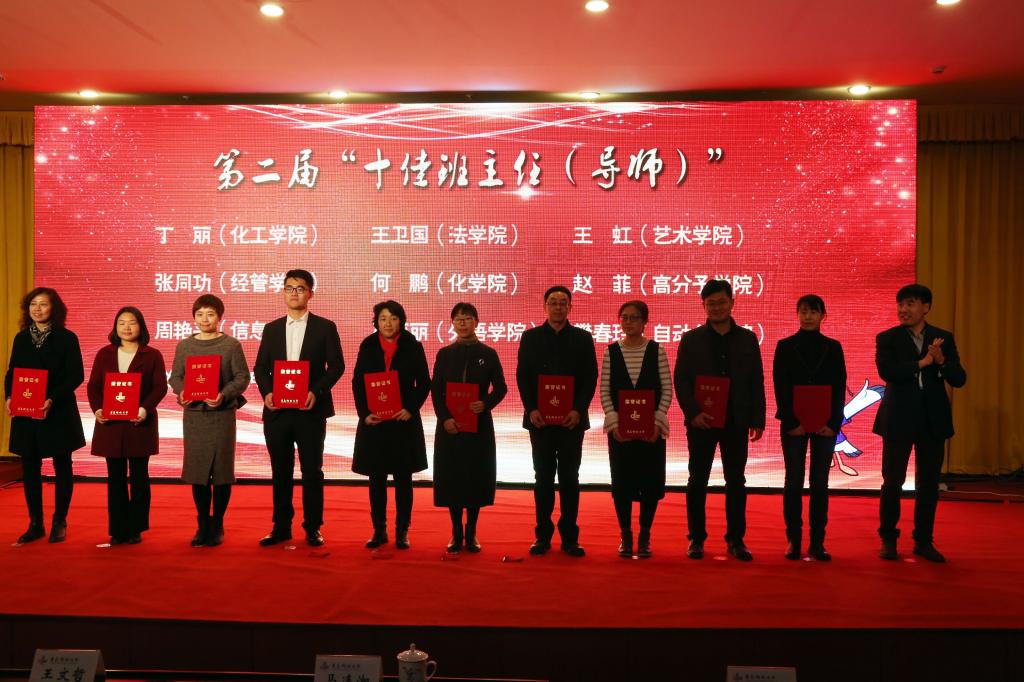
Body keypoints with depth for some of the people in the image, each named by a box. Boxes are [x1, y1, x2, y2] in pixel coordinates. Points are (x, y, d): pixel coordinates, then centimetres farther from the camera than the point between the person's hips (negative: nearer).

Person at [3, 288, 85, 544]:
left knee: (62, 466, 5)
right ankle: (35, 523, 18)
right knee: (30, 468, 7)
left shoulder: (67, 338, -4)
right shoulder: (21, 338, 9)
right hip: (25, 412, 4)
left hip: (59, 413, -4)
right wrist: (9, 397, -7)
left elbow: (76, 375, -9)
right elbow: (11, 372, 11)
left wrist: (53, 399, -20)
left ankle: (59, 522, 16)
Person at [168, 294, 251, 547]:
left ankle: (217, 524, 14)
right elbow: (175, 376, 9)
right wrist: (181, 392, -12)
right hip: (193, 414, 3)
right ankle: (203, 524, 17)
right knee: (197, 469, 5)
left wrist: (223, 395, -19)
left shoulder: (231, 344, -1)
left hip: (222, 414, -2)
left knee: (221, 469, 2)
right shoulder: (184, 345, 8)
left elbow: (242, 377, -4)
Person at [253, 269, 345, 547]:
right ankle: (281, 527, 19)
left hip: (310, 410, -3)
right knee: (280, 471, 9)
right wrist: (266, 392, -8)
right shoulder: (271, 329, 12)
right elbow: (260, 367, 11)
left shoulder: (325, 327, 3)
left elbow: (336, 365, -2)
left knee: (312, 471, 2)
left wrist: (316, 391, -16)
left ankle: (313, 528, 12)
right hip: (277, 410, 3)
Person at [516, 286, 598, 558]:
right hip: (540, 418, 0)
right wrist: (531, 409, -8)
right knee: (543, 478, 4)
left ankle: (569, 537, 10)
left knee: (569, 477, 3)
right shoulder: (530, 337, 7)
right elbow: (522, 376, 3)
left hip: (572, 419, 0)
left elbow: (590, 377, 1)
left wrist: (578, 410, -10)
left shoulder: (583, 338, 6)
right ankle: (543, 536, 12)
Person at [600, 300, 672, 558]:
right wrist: (613, 422, -8)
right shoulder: (611, 351, 2)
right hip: (619, 428, 1)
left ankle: (645, 536, 16)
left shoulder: (656, 350, 0)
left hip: (651, 428, -1)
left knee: (651, 482, 2)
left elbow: (667, 389, -1)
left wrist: (658, 422, -10)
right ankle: (625, 535, 17)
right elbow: (604, 390, 2)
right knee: (621, 482, 4)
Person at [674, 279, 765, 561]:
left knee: (736, 481, 6)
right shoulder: (691, 339, 3)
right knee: (698, 481, 4)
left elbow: (757, 382, 7)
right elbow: (681, 380, 0)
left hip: (736, 421, 1)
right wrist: (693, 413, -12)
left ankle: (736, 539, 15)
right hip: (701, 421, -1)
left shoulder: (748, 339, 7)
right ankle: (697, 538, 13)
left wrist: (757, 420, 1)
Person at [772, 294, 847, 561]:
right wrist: (792, 422, -9)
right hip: (794, 424, -1)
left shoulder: (833, 347, 7)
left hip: (825, 425, 1)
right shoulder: (785, 346, 3)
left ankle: (817, 543, 9)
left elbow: (840, 387, 4)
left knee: (820, 483, 3)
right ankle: (793, 540, 8)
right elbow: (780, 387, -1)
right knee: (794, 482, 1)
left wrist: (833, 423, -6)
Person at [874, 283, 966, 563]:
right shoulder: (887, 338, -1)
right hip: (899, 419, -2)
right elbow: (886, 371, -17)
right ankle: (888, 539, 15)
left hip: (933, 420, 2)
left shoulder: (944, 338, 6)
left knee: (928, 483, 8)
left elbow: (959, 379, -1)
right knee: (892, 482, 2)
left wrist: (941, 361, -19)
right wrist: (922, 362, -18)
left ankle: (924, 541, 20)